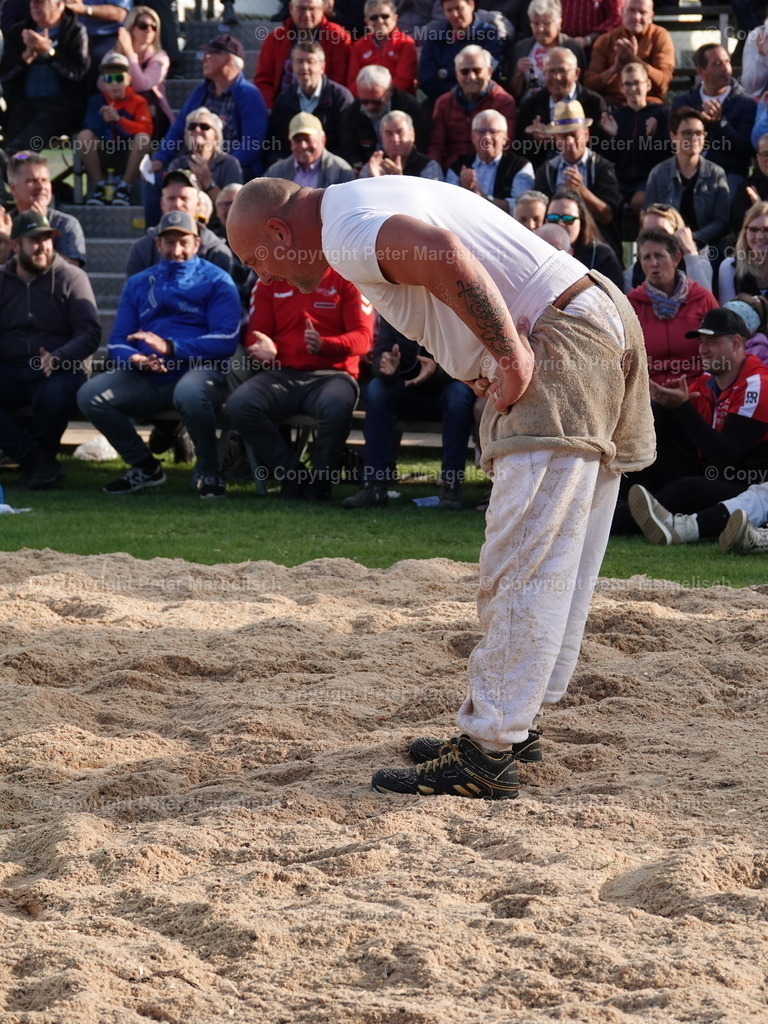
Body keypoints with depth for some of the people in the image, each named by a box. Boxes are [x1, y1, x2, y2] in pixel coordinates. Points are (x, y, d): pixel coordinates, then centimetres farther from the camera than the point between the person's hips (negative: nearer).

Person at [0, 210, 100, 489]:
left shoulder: (71, 278, 2)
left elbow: (90, 333, -6)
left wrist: (58, 358, -26)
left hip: (60, 370, -3)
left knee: (53, 395, -38)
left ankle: (44, 458, -6)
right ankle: (33, 459, -16)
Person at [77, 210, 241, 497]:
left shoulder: (216, 280, 6)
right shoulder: (138, 284, 21)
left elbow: (226, 340, -9)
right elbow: (117, 343, 13)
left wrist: (170, 348, -20)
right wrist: (135, 359, -12)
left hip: (199, 369, -5)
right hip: (147, 377, 5)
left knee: (190, 393, -40)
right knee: (90, 395, -16)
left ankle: (208, 471, -14)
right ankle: (144, 467, 2)